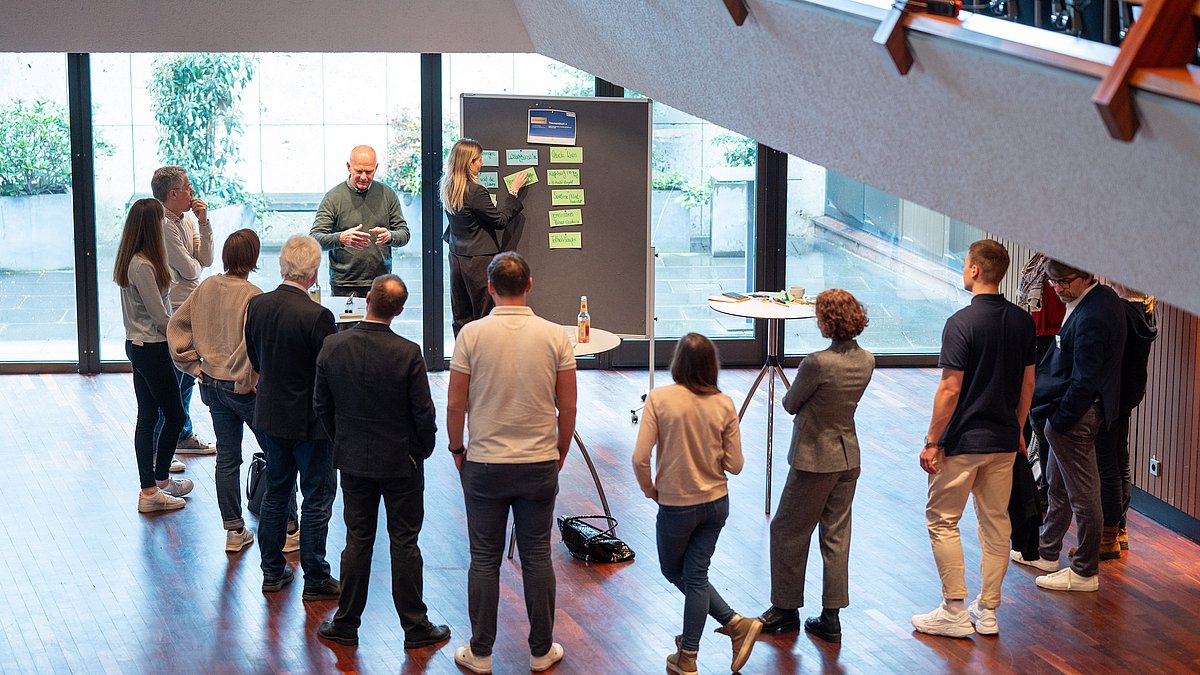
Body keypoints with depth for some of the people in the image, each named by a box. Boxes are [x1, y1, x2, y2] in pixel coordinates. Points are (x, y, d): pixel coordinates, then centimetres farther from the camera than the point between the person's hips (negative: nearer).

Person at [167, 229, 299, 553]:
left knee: (227, 458, 14)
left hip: (212, 384, 7)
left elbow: (176, 325, 5)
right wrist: (247, 380, -15)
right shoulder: (252, 296, -21)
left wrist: (193, 365, 8)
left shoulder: (206, 287, 0)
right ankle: (289, 530, 11)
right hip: (244, 389, -6)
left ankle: (234, 531, 20)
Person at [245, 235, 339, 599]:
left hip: (270, 416, 6)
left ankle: (273, 572, 26)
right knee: (317, 499, 6)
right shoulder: (317, 316, -24)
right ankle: (315, 579, 13)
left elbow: (255, 360, 7)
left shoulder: (257, 305, -5)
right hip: (310, 420, -6)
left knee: (275, 493, 18)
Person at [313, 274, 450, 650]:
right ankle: (415, 627, 16)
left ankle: (346, 624, 20)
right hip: (401, 462, -3)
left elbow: (321, 404, 1)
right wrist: (423, 450, 6)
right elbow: (424, 413, -13)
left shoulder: (333, 347, -10)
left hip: (352, 461, 3)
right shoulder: (408, 354, -20)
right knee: (404, 543, 7)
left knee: (358, 540, 13)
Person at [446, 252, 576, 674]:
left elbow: (455, 406, -5)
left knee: (485, 559, 7)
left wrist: (457, 449, 11)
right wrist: (560, 453, 15)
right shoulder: (554, 336, -5)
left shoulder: (472, 335, -9)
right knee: (537, 557, 9)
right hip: (540, 465, 1)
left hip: (485, 464, -1)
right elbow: (568, 407, 0)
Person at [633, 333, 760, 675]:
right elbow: (735, 464, -5)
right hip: (716, 504, 3)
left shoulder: (659, 399, -17)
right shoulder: (724, 405, -8)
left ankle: (734, 622, 15)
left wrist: (649, 489, 0)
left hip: (675, 506, -3)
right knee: (695, 575, 14)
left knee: (673, 571, 20)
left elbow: (640, 458, -19)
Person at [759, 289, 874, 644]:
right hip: (848, 458, 7)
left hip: (814, 460, -7)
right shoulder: (867, 361, -2)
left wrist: (792, 399, 10)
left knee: (788, 532, 10)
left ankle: (786, 610, 20)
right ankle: (831, 619, 15)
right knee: (836, 537, 11)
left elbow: (791, 404, -10)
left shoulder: (817, 363, -24)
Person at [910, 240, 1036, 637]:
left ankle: (955, 612, 3)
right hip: (1004, 440, 6)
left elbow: (950, 389, -18)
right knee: (996, 521, 13)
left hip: (963, 441, -6)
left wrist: (931, 442, -11)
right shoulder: (1023, 321, 2)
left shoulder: (962, 322, -17)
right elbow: (1027, 384, 10)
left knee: (942, 520, 5)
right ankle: (988, 611, 17)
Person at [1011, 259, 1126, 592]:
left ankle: (1085, 572, 13)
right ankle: (1047, 553, 38)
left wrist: (1060, 420, -15)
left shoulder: (1091, 318, -27)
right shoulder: (1104, 296, 5)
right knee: (1058, 486, 23)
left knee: (1083, 494, 2)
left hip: (1077, 414, -11)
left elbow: (1083, 382, -25)